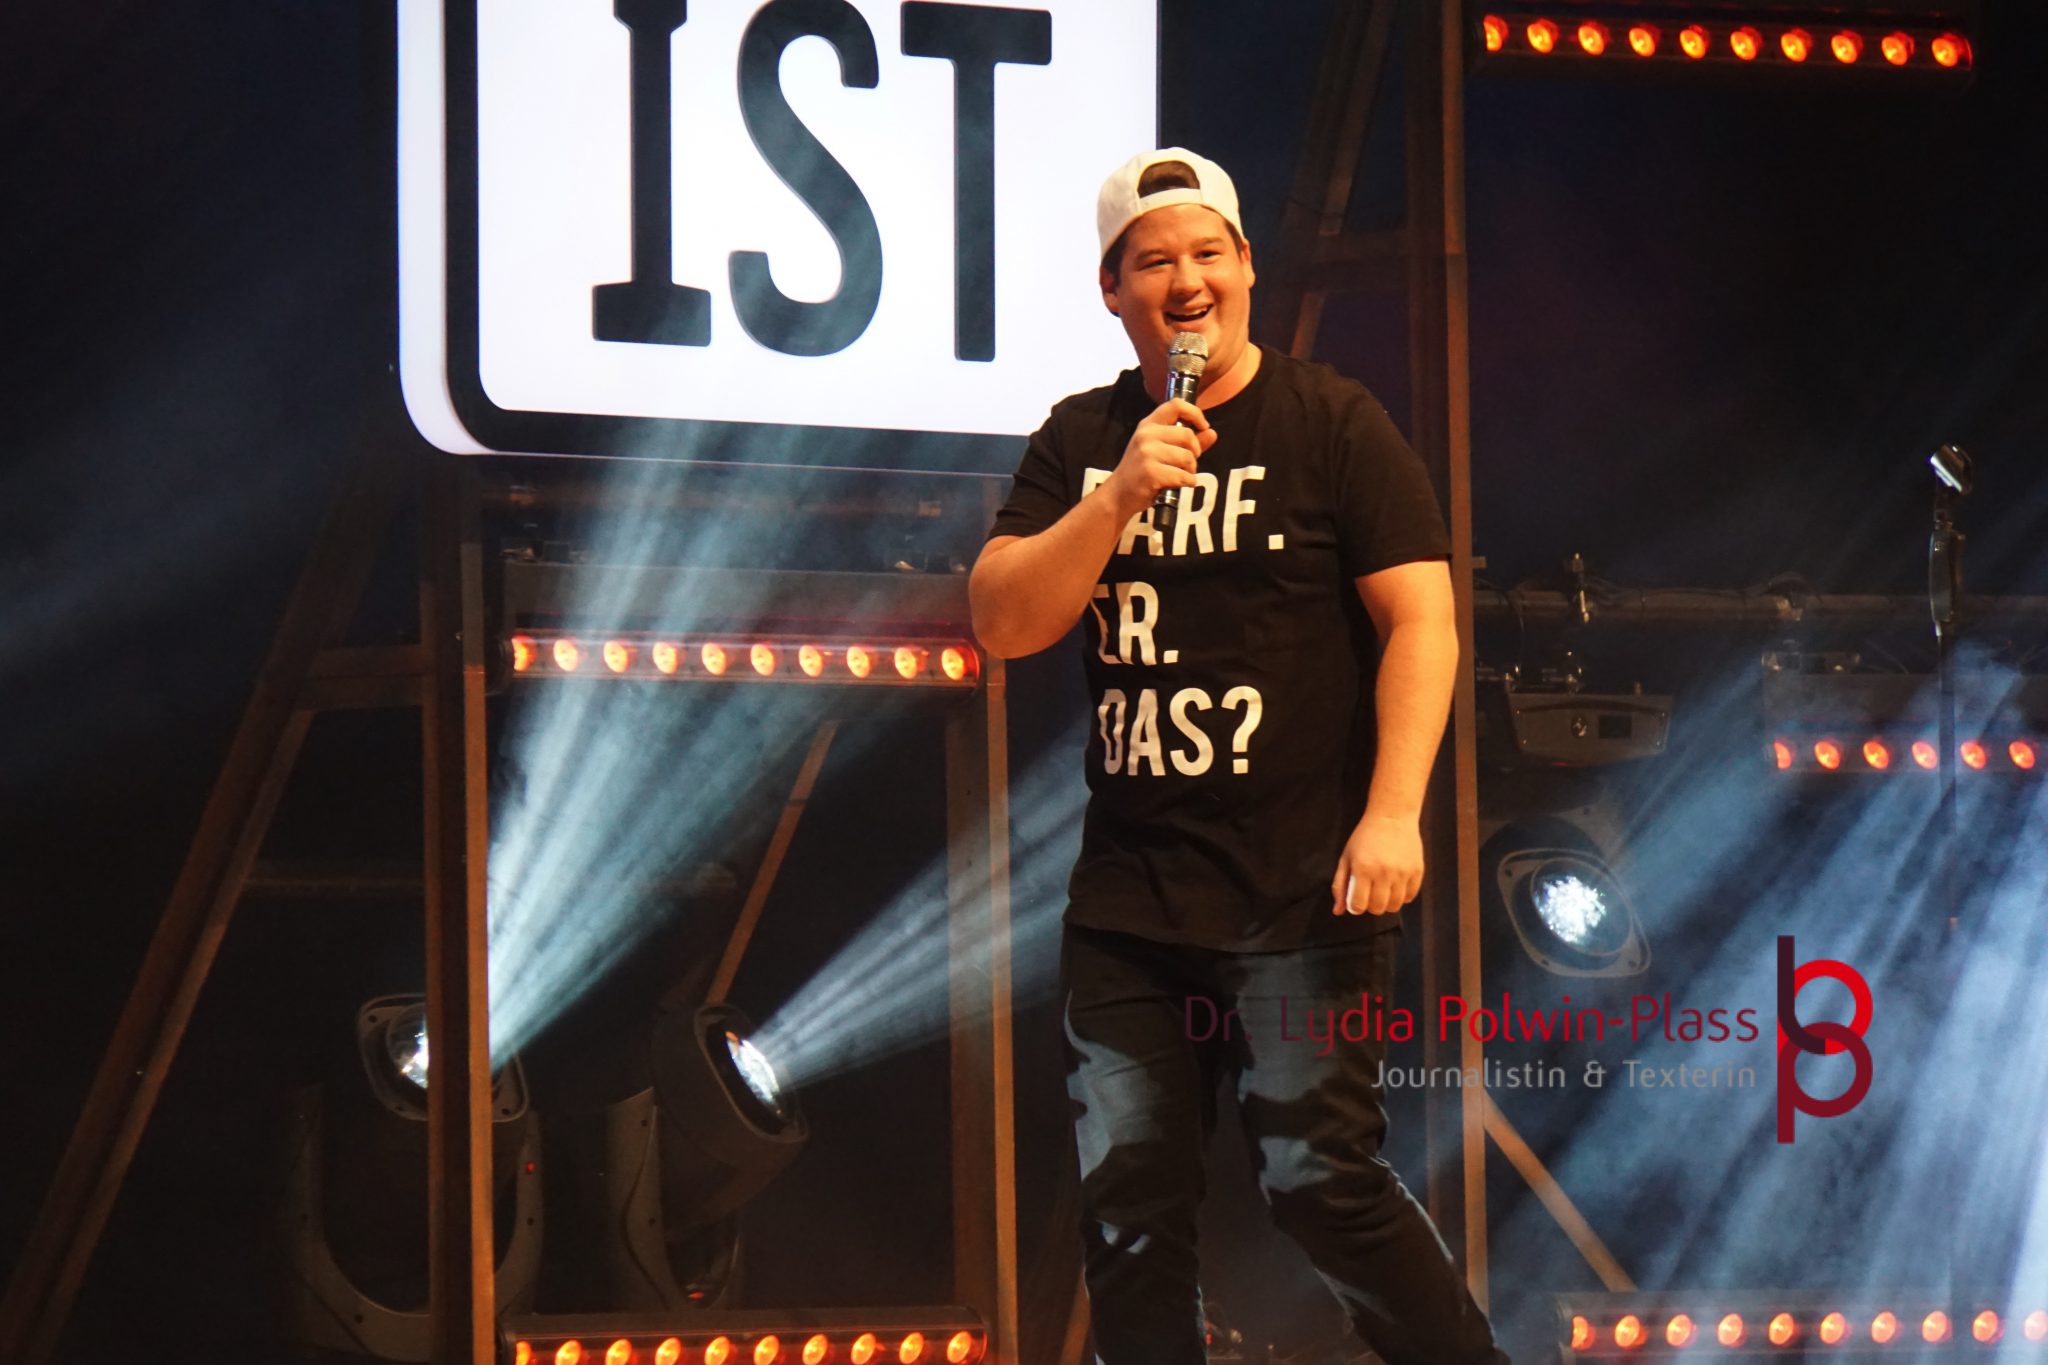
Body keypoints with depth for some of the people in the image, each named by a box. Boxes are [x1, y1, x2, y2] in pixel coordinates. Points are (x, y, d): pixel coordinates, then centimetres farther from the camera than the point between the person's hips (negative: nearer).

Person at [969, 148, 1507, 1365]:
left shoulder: (1333, 425, -2)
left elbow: (1421, 623, -7)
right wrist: (1119, 497, -14)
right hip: (1130, 890, 5)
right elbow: (1004, 623, 1)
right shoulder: (1083, 442, 10)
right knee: (1128, 1202, 5)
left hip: (1305, 888, -5)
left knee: (1322, 1182, -8)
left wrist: (1393, 813, -17)